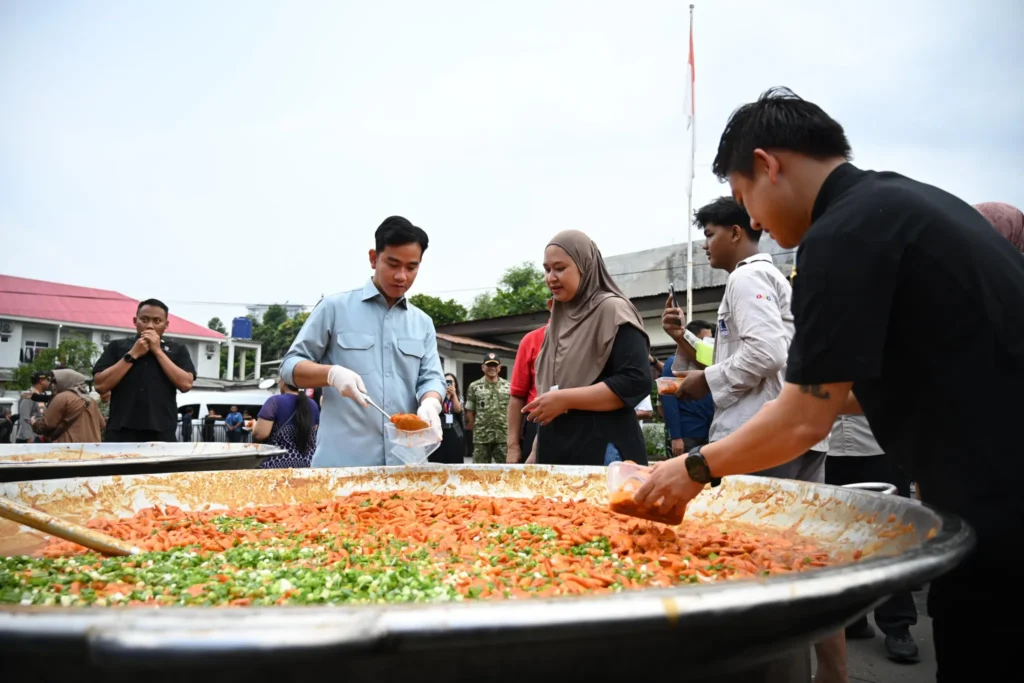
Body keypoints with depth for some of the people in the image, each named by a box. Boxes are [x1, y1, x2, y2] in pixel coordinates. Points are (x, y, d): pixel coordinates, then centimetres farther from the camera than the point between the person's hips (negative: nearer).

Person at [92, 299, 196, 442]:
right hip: (121, 433, 0)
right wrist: (132, 354, -4)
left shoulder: (177, 350, 11)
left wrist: (158, 351, -4)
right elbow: (101, 385, 1)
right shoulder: (117, 347, 11)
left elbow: (186, 384, -4)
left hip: (162, 435, 0)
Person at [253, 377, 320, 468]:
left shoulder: (275, 401, -8)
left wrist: (254, 425, 6)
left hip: (278, 463, -5)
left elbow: (260, 433, -14)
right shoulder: (313, 405, 7)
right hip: (308, 463, 5)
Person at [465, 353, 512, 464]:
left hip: (504, 436, 1)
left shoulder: (508, 387, 6)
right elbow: (469, 412, 5)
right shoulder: (474, 387, 3)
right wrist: (477, 429, 4)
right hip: (481, 437, -1)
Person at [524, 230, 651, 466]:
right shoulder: (560, 319, 14)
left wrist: (565, 399, -19)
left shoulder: (612, 310, -7)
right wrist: (537, 451, 18)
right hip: (556, 453, 7)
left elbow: (637, 381, -17)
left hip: (603, 453, -7)